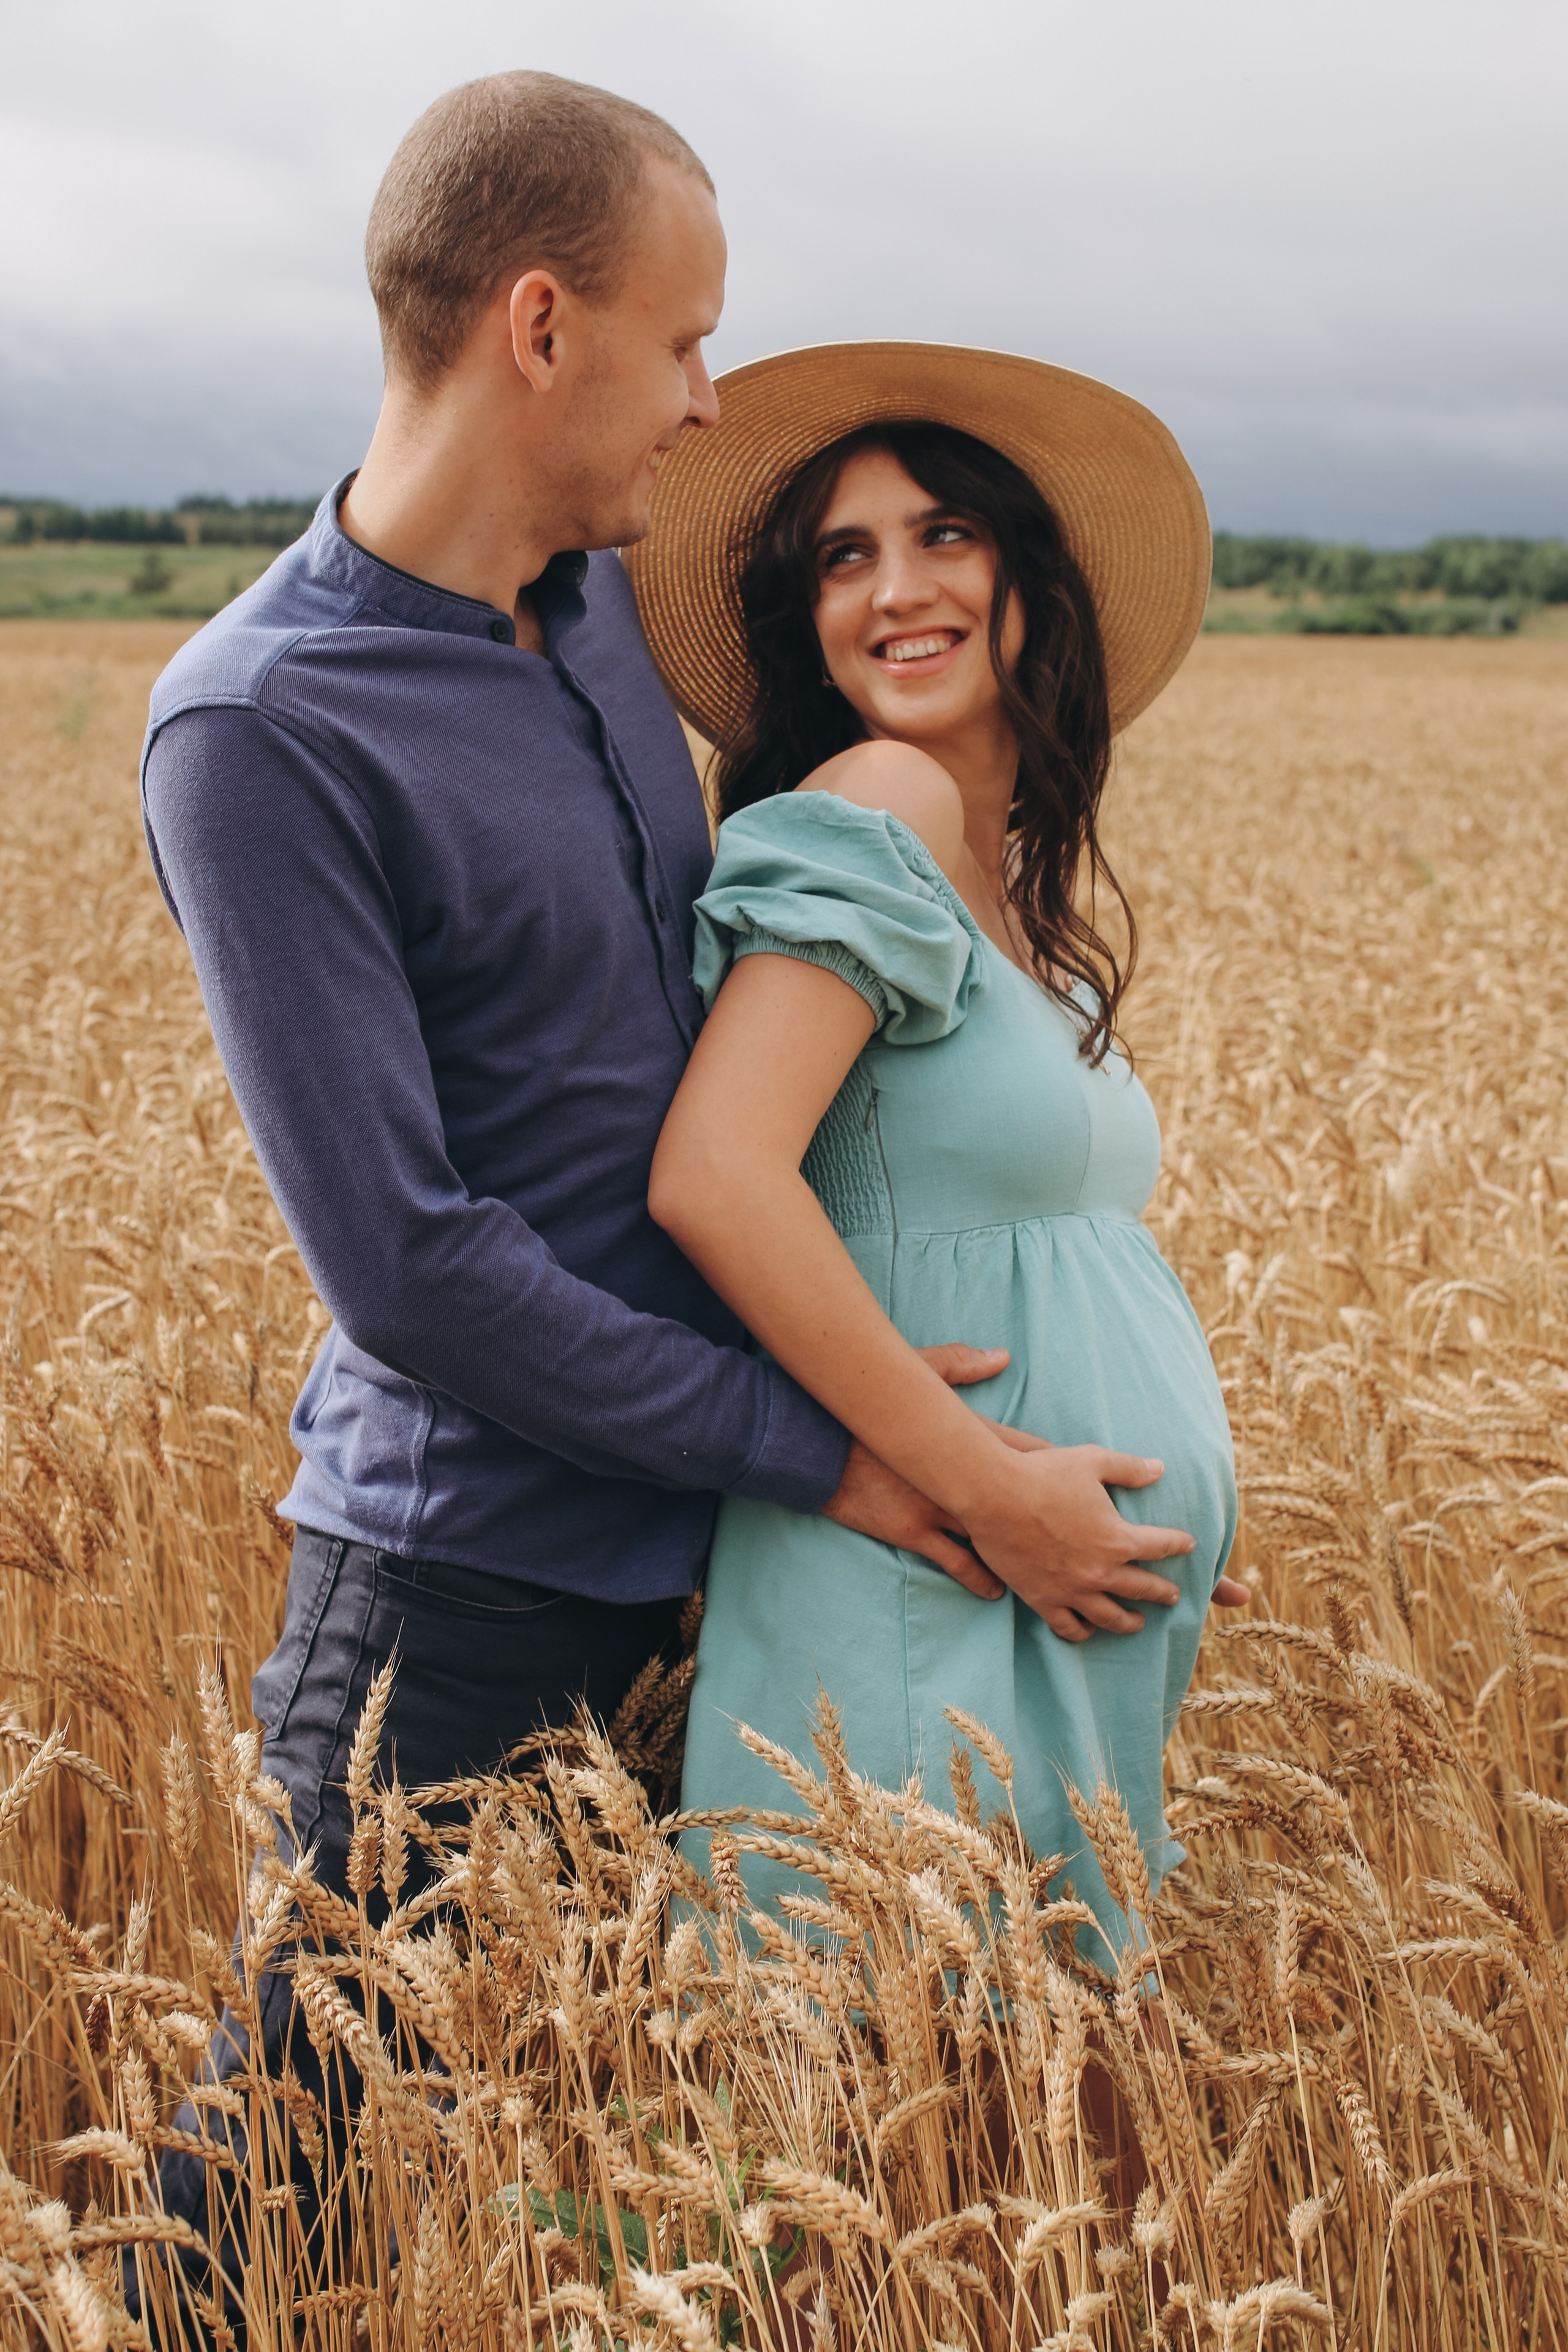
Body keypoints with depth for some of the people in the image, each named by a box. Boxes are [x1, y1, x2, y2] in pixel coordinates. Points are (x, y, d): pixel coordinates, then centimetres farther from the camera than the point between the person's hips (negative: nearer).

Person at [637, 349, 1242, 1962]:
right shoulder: (875, 808, -14)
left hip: (1083, 1613, 9)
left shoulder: (1038, 883, 12)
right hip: (929, 1617, -9)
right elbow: (712, 1179, -25)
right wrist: (990, 1482, -21)